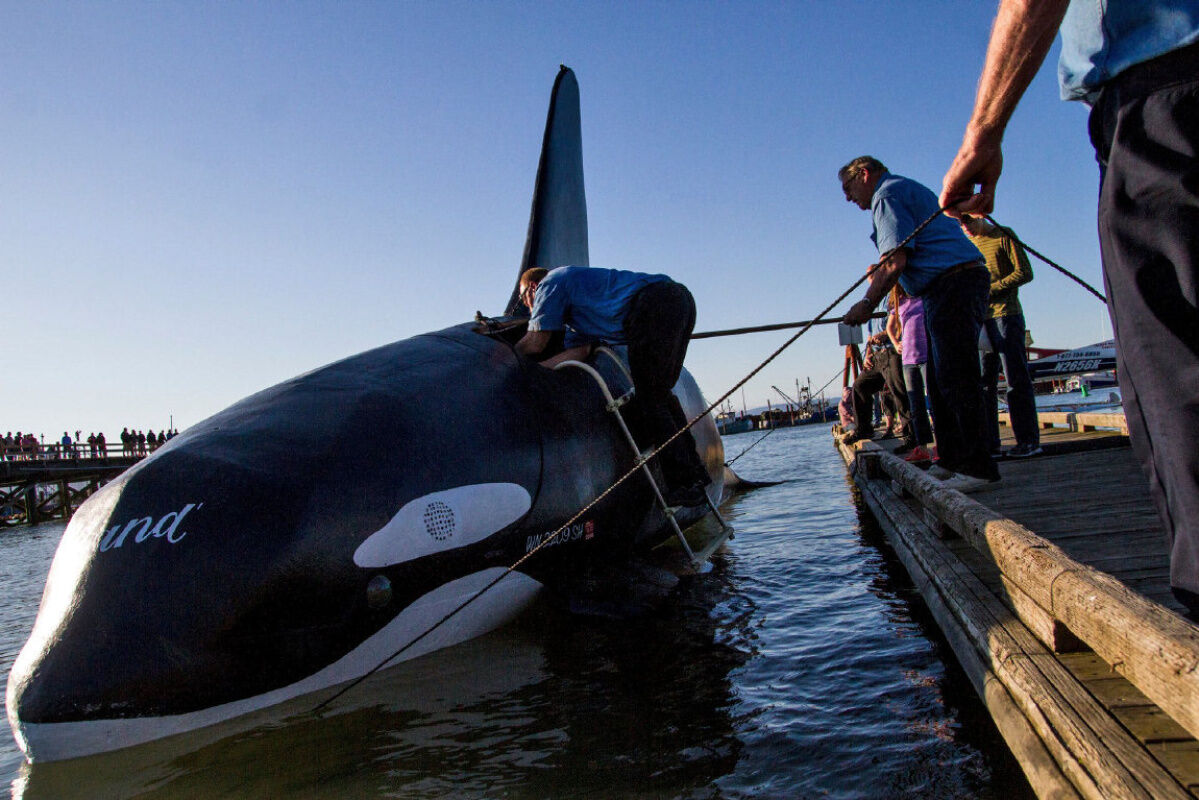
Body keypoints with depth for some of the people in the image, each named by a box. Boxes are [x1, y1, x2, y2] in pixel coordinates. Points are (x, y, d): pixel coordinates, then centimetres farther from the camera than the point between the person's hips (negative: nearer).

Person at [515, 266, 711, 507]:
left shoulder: (551, 282, 11)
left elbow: (536, 343, 6)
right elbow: (578, 351, 18)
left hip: (656, 303, -10)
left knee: (649, 399, -4)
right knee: (660, 395, 16)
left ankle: (682, 485, -4)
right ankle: (695, 473, 18)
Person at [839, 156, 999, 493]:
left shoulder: (887, 194, -6)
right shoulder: (909, 189, 27)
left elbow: (895, 262, -16)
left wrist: (867, 304, -11)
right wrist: (883, 270, 23)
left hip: (952, 285, -11)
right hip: (960, 282, 11)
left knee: (956, 379, -13)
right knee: (940, 381, 12)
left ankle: (977, 468, -12)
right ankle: (950, 461, 17)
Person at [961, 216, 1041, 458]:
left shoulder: (1003, 236, 2)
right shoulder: (967, 244, 18)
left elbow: (1024, 272, -6)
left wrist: (991, 290, -15)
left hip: (1006, 314, -6)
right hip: (980, 319, 6)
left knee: (1016, 379, -6)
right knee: (983, 381, 3)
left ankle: (1028, 440, -2)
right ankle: (989, 440, 8)